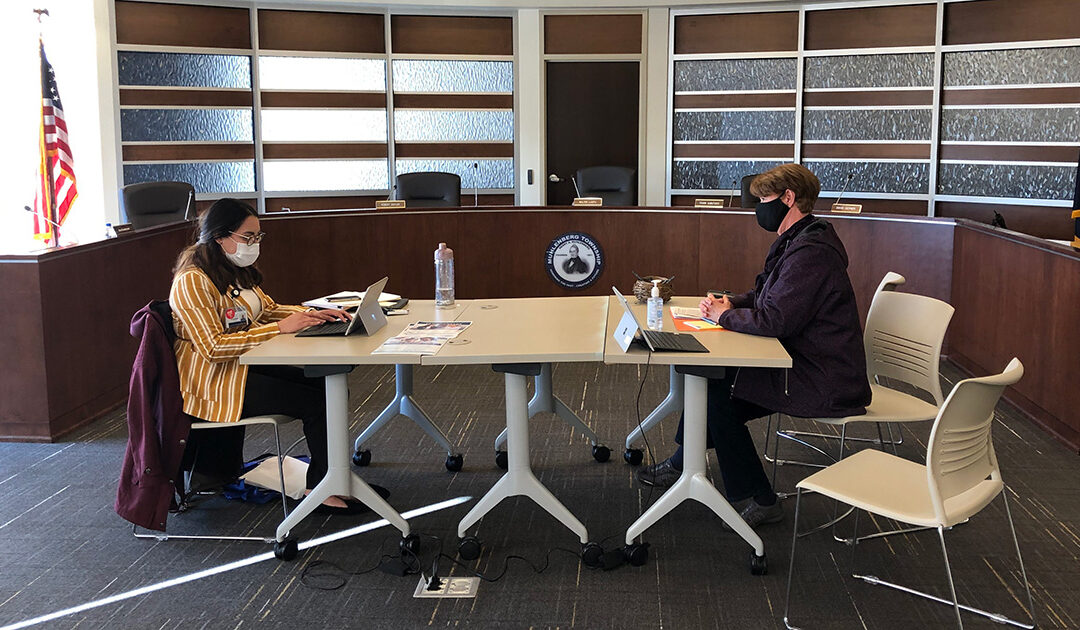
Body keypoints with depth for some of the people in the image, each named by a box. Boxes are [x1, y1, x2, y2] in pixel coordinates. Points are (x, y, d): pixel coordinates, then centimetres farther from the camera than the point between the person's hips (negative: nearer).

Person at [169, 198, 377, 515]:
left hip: (244, 364, 9)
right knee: (316, 401, -16)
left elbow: (267, 309, 18)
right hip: (213, 382, -9)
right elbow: (213, 347, -26)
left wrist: (312, 314, -1)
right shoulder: (192, 281, -20)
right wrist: (280, 328, -26)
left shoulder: (235, 269, 9)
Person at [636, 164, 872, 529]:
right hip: (808, 367, 11)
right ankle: (683, 464, 26)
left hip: (824, 385, -11)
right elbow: (765, 298, 23)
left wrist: (725, 315, -10)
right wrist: (729, 303, 3)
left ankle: (756, 500, -1)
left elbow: (773, 320, -28)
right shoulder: (796, 242, 13)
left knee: (717, 388, -11)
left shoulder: (810, 252, -22)